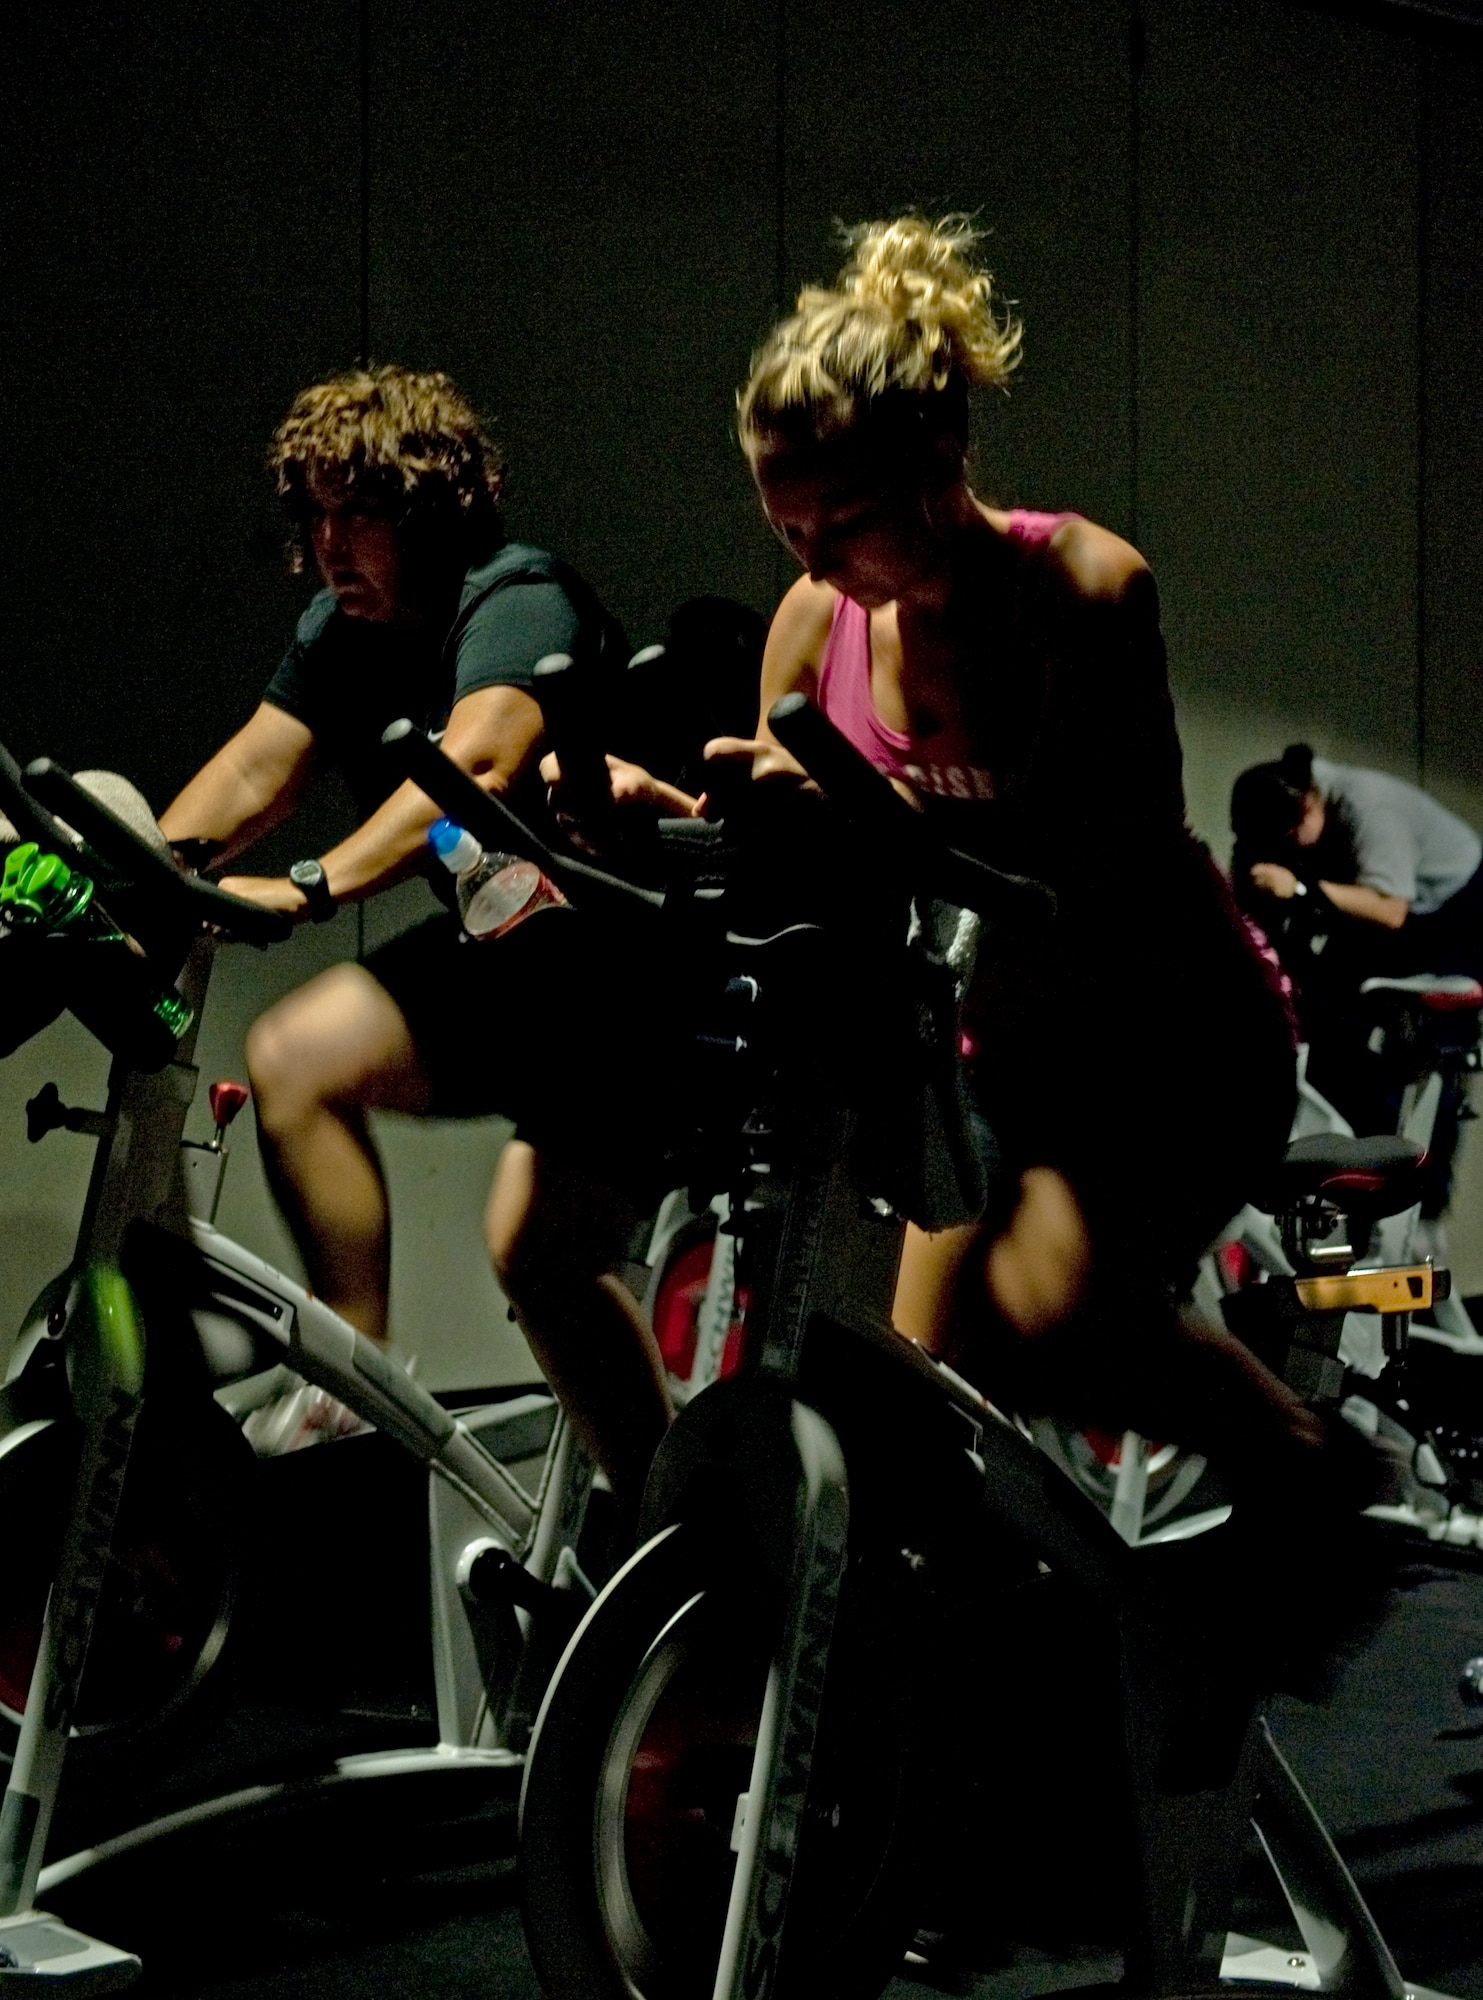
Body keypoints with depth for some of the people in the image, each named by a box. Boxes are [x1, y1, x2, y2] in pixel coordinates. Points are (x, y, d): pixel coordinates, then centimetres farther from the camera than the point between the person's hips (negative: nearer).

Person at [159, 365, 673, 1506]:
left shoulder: (518, 601, -16)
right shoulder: (344, 633, 11)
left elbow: (476, 764, -35)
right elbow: (254, 770, -1)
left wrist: (309, 889, -46)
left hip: (621, 943, -10)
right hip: (533, 943, 10)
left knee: (298, 1058, -20)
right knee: (546, 1258, 19)